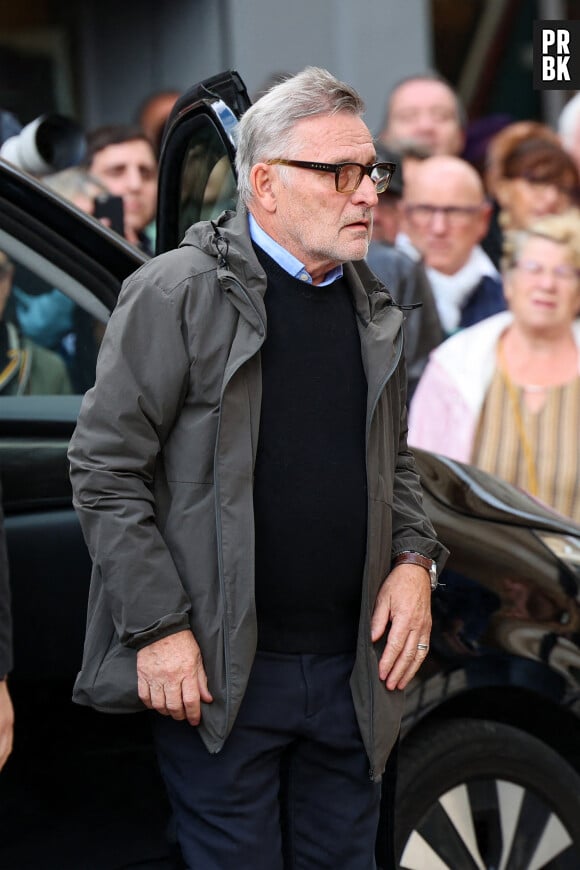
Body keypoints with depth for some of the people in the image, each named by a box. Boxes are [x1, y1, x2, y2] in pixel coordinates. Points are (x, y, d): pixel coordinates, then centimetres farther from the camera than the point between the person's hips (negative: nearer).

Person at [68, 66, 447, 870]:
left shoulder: (373, 308, 11)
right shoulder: (180, 293, -9)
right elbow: (104, 468, -10)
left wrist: (414, 559, 3)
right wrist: (158, 627, -15)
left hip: (353, 670, 6)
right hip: (218, 674, -6)